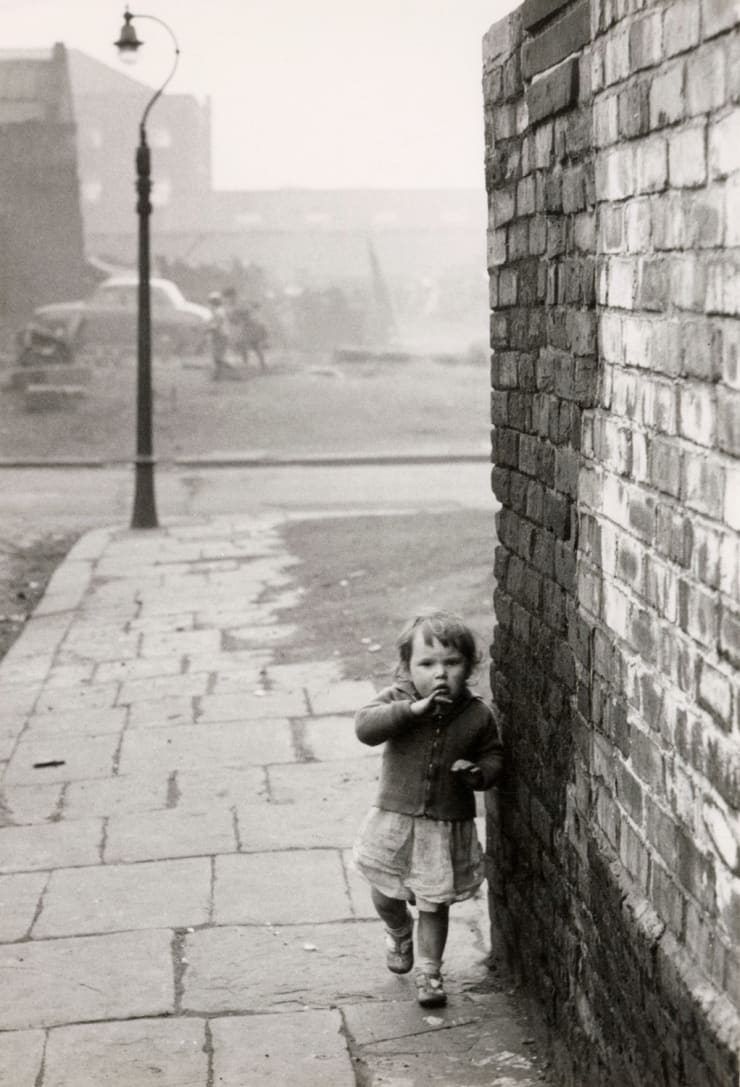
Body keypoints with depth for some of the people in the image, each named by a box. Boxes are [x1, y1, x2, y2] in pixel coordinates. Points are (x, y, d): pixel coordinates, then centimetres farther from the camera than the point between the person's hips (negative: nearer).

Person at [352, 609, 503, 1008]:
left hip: (447, 827, 0)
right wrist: (412, 709, -36)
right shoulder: (397, 699, -11)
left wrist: (479, 772, -17)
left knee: (434, 904, 10)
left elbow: (493, 754, 6)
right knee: (385, 896, 15)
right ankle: (399, 934, 48)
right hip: (395, 818, 0)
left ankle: (429, 970, 30)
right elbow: (365, 726, -28)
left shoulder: (477, 714, -7)